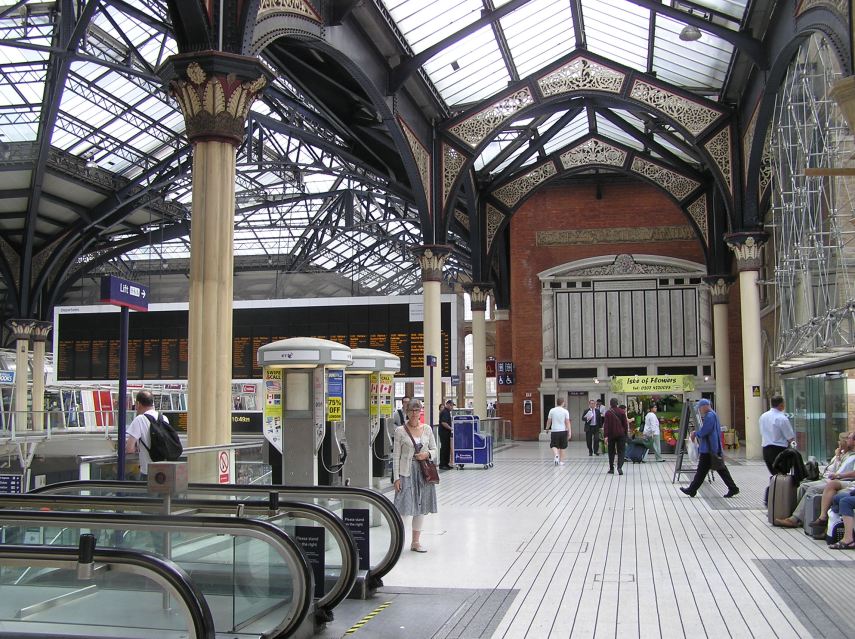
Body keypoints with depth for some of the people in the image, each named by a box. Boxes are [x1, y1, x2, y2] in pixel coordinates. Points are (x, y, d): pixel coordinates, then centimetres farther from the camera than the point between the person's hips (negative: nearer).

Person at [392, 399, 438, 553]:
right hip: (406, 472, -4)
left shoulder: (427, 429, 6)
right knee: (404, 508, -9)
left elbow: (435, 450, 12)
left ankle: (416, 542, 20)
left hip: (423, 472, 4)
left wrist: (427, 454, -11)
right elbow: (396, 456, -4)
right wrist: (396, 478, -9)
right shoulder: (400, 431, -3)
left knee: (420, 507, 10)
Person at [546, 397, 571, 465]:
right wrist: (569, 432, -3)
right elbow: (567, 422, -6)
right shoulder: (565, 411, -4)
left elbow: (549, 421, 7)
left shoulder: (552, 411, 0)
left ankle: (556, 455, -21)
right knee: (562, 447, 11)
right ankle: (561, 461, 14)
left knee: (554, 445, 7)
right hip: (563, 431, 0)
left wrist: (547, 428, 24)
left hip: (554, 431, 0)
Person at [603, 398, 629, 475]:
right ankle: (619, 467, -17)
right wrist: (626, 434, 11)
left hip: (611, 435, 0)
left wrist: (606, 436, -7)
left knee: (611, 452, 11)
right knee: (621, 451, 2)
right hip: (621, 434, 0)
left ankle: (611, 469, 13)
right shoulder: (622, 412, 0)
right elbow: (625, 424, 2)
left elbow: (606, 425, -7)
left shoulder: (608, 413, -4)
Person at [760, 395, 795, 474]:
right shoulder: (782, 418, -15)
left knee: (774, 474, 15)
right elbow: (791, 438, -11)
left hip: (765, 449, 7)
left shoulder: (763, 416, 7)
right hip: (780, 450, -7)